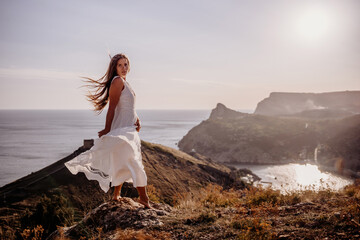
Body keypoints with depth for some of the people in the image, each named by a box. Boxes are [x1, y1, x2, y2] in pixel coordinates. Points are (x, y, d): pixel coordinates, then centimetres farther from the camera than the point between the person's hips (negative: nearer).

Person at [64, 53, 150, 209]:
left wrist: (137, 120, 4)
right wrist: (107, 130, -19)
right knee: (134, 162, -10)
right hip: (122, 129, -10)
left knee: (123, 163, 16)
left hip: (129, 129, 10)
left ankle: (116, 196, 27)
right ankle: (143, 198, -6)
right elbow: (112, 108, -16)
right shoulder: (118, 81, -11)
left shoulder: (125, 83, 17)